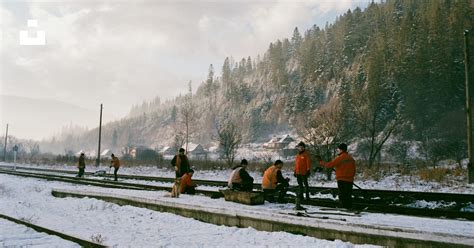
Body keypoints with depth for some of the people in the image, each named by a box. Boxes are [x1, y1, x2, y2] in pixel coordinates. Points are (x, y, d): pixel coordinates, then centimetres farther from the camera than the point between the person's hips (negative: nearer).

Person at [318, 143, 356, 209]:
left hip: (342, 180, -7)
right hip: (350, 180, 7)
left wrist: (321, 162, 0)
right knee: (348, 196, 12)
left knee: (342, 196, -2)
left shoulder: (339, 158, -13)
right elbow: (354, 170, 13)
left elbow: (329, 165, -13)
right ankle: (349, 208, 15)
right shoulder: (351, 158, 9)